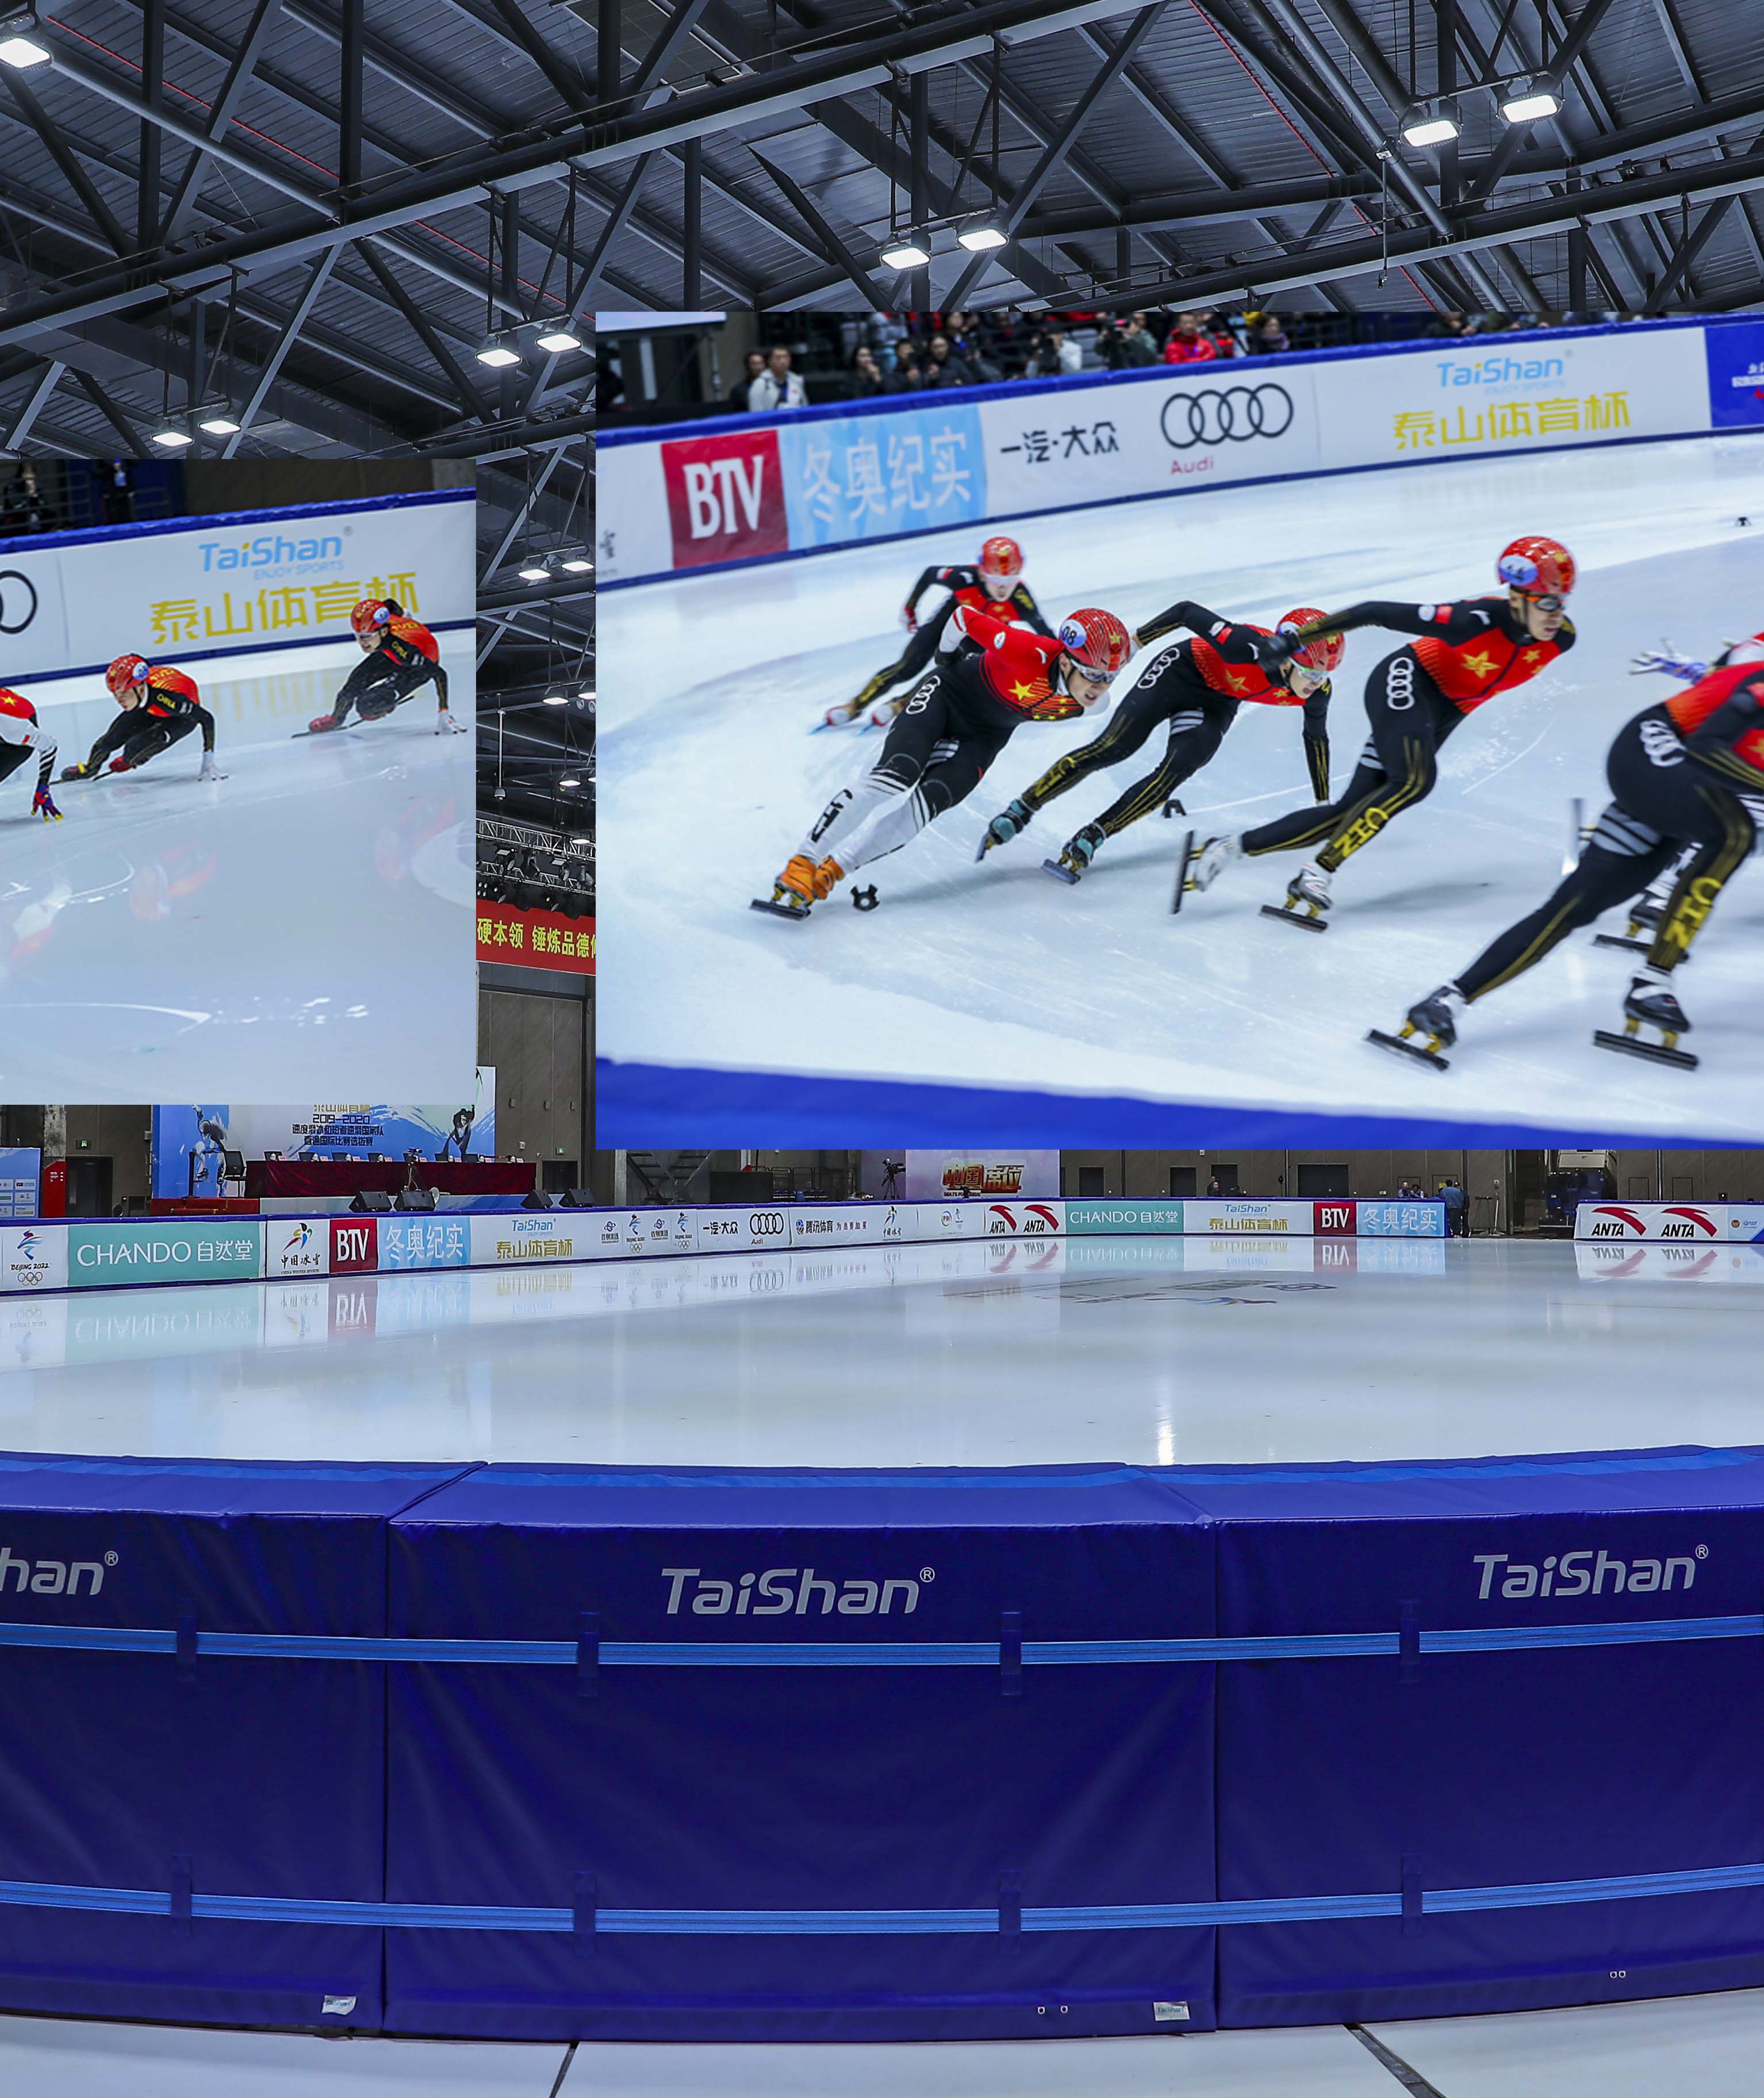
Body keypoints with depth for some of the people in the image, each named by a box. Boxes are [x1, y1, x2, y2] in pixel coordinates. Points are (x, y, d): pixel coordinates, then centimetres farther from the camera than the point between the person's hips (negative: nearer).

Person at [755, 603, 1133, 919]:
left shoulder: (1088, 700, -17)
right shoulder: (1031, 655, -34)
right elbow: (965, 617, -21)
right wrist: (949, 657, -3)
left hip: (983, 736, 5)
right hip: (948, 694, -5)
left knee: (928, 803, -16)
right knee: (895, 778, -23)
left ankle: (831, 871, -16)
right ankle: (802, 865, -26)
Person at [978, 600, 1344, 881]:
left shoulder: (1317, 691, -19)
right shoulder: (1248, 646, -38)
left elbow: (1316, 737, 2)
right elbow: (1187, 611, -27)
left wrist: (1324, 804, 10)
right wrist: (1133, 642, -16)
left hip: (1217, 704, 5)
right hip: (1183, 671, -4)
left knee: (1176, 771, -18)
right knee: (1112, 747, -14)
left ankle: (1090, 838, -16)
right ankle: (1021, 810, -4)